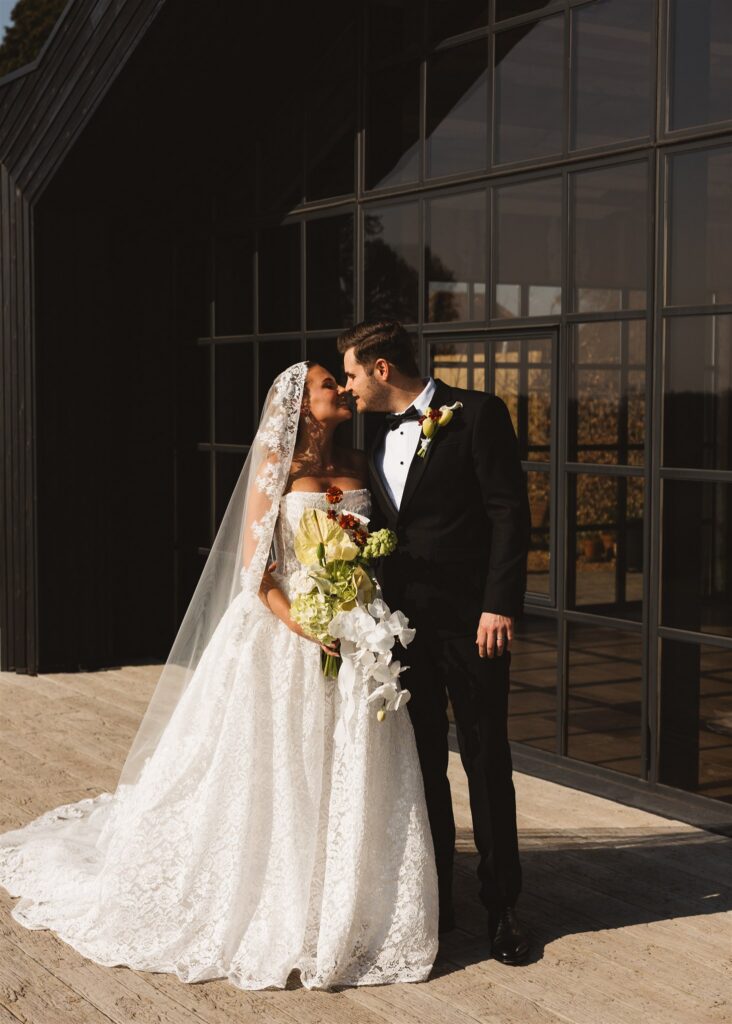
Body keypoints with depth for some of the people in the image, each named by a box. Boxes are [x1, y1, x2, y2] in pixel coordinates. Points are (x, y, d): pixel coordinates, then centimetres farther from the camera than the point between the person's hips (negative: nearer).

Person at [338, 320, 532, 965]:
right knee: (422, 761, 11)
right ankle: (434, 897, 23)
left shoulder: (476, 414, -8)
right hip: (405, 619, 6)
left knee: (486, 759, 2)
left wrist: (500, 605, -18)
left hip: (468, 617, -6)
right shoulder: (382, 435, 13)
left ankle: (503, 905, 13)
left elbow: (510, 512, -12)